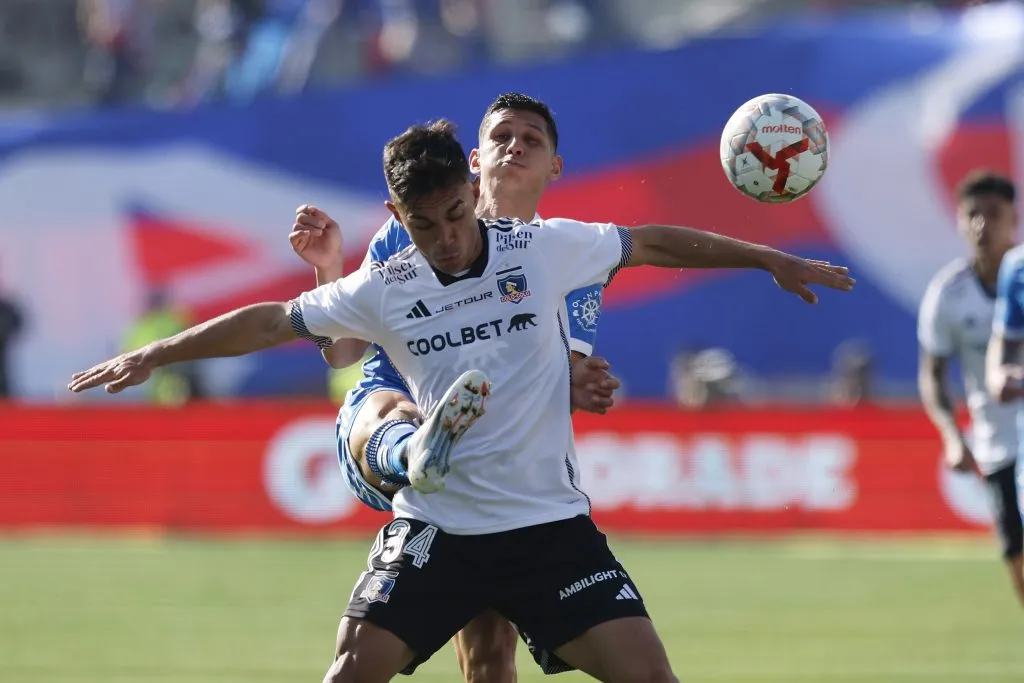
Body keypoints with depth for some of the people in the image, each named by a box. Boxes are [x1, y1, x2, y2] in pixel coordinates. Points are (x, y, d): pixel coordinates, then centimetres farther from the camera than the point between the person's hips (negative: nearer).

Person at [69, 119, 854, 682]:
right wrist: (153, 355, 6)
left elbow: (655, 243, 7)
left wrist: (773, 260, 9)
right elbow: (273, 322, 6)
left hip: (550, 522, 0)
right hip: (435, 528, 0)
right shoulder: (383, 291, -2)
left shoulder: (544, 249, -4)